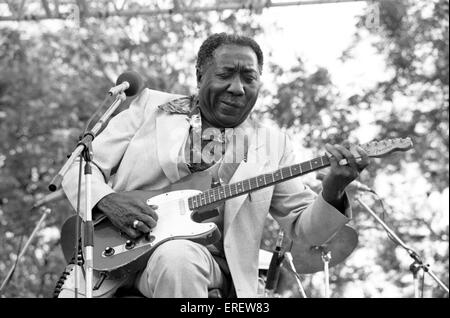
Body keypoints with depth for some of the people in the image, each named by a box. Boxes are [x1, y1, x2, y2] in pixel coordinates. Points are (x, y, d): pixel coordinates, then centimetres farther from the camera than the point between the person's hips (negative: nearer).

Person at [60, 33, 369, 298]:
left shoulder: (272, 144, 14)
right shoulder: (151, 107, 11)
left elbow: (305, 227, 11)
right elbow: (79, 166, 11)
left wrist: (332, 192, -10)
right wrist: (107, 200, -10)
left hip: (213, 263, 1)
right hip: (125, 254, -1)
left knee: (180, 259, -32)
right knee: (177, 257, -34)